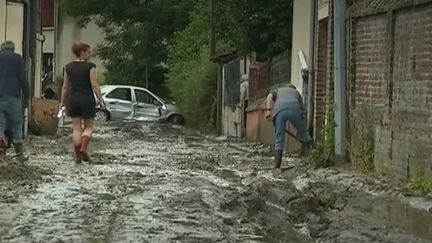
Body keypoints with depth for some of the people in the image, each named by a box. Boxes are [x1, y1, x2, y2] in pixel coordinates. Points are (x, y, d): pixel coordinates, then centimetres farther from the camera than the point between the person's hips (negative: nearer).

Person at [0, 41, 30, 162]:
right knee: (16, 126, 7)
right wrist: (26, 96, 4)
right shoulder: (17, 58, 2)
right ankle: (20, 155, 12)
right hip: (12, 97, -2)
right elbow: (23, 78, -4)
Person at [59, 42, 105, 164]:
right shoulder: (90, 67, -9)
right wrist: (101, 100, -5)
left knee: (76, 128, 8)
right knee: (88, 127, 10)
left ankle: (78, 156, 6)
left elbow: (65, 86, 9)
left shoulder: (68, 67, 5)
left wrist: (62, 101, 16)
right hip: (87, 99, -4)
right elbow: (95, 86, -11)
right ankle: (83, 148, -11)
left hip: (73, 99, 4)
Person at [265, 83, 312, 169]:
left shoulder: (279, 90, 39)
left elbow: (270, 96, 15)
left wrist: (268, 110, 7)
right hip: (294, 110, 0)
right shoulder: (296, 92, 39)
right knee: (303, 132, 21)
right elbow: (302, 109, 35)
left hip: (279, 110, 1)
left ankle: (277, 165, 2)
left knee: (279, 139, 4)